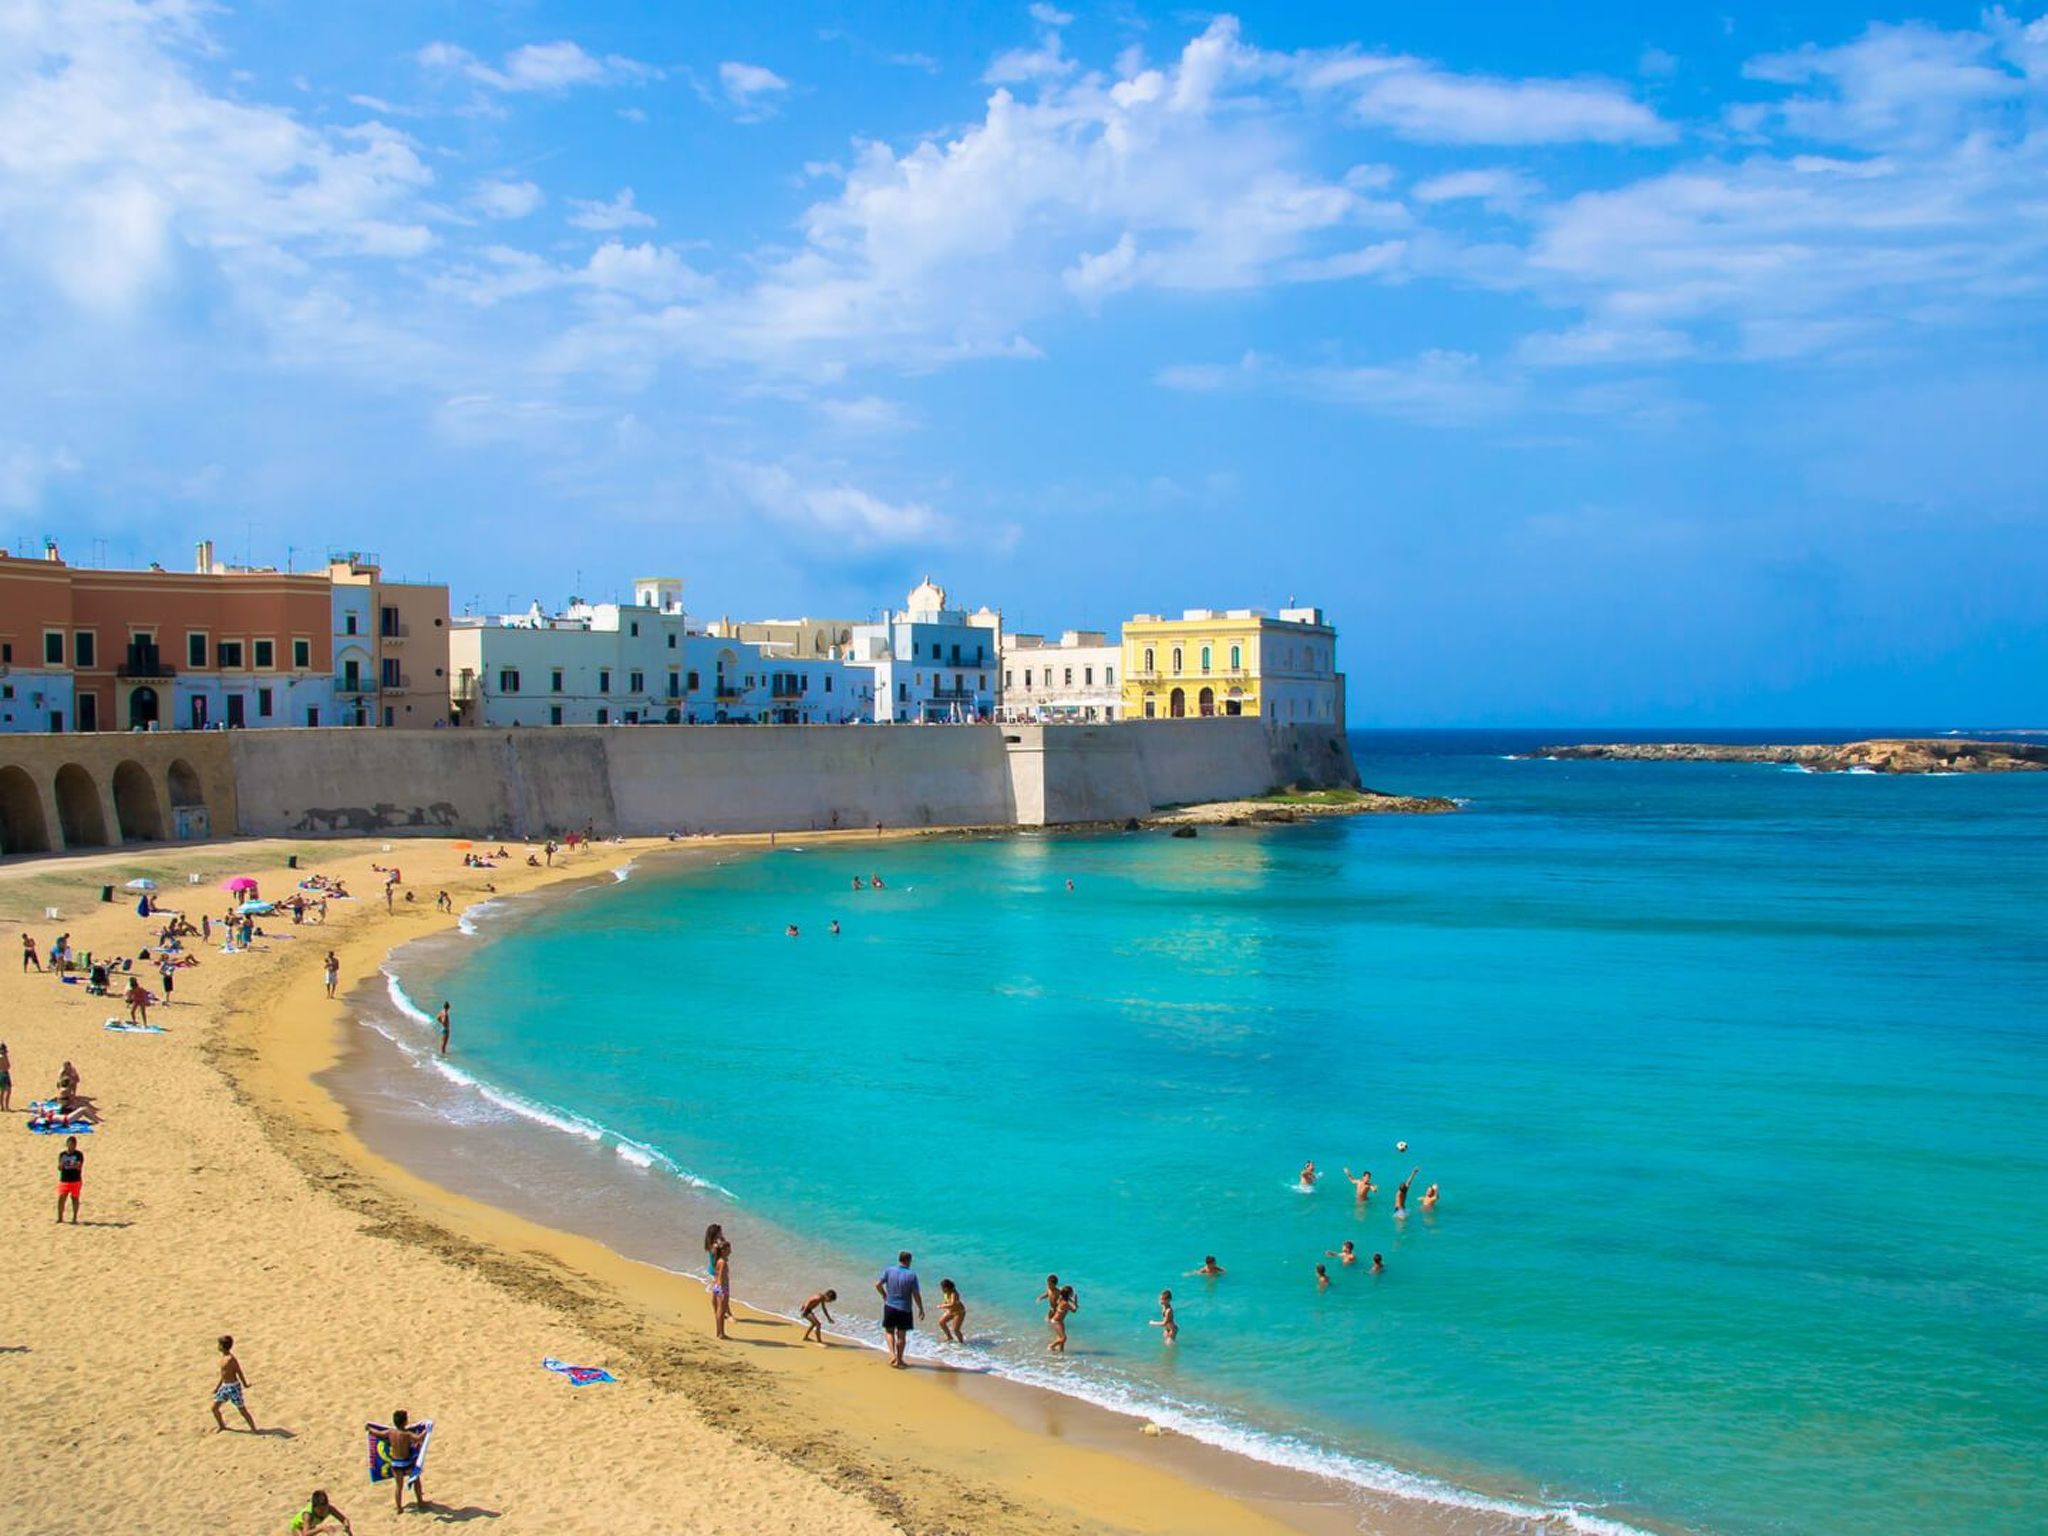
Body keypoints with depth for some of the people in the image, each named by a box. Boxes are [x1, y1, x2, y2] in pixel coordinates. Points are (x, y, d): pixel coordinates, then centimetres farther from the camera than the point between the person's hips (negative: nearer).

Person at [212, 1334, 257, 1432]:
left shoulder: (231, 1359, -23)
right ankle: (221, 1425, 37)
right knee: (214, 1408, 14)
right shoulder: (223, 1357, 6)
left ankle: (253, 1430, 9)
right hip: (225, 1386, 9)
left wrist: (245, 1384, -10)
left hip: (233, 1387, -9)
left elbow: (239, 1372, -16)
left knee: (242, 1410, -1)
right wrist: (218, 1386, 24)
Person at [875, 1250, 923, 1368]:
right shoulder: (912, 1275, -13)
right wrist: (921, 1309, 1)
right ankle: (899, 1360, 19)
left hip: (890, 1306, 1)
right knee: (901, 1335, 12)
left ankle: (892, 1353, -2)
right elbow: (916, 1294, -12)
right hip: (904, 1309, -1)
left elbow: (878, 1285, -6)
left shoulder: (889, 1270, -6)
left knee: (890, 1331, 18)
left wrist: (884, 1295, 13)